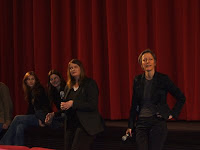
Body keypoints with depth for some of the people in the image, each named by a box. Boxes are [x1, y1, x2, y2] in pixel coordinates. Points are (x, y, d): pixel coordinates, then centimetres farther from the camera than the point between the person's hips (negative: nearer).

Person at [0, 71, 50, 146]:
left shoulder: (39, 90, -5)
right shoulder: (30, 91, 18)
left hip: (42, 117, -7)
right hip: (35, 116, 7)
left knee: (17, 118, -19)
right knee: (20, 127, -22)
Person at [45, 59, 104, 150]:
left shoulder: (90, 83, -6)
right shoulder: (68, 86, 14)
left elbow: (93, 105, -15)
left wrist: (73, 103, -19)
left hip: (85, 126, -7)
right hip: (71, 125, 7)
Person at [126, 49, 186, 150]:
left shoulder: (163, 79, -4)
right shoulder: (137, 80, 6)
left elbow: (181, 98, 4)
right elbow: (134, 105, 11)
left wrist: (172, 114, -1)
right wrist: (130, 126, 8)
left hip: (158, 122, -3)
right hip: (141, 123, 3)